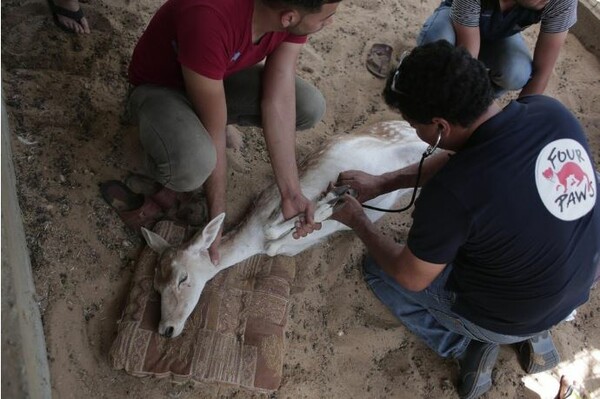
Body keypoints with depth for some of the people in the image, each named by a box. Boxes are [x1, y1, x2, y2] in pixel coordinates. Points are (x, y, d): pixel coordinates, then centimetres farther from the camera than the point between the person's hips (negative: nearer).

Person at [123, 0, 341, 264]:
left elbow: (279, 102, -21)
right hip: (159, 87, -6)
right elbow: (214, 133, -33)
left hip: (221, 75, 6)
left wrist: (290, 192, -23)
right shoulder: (209, 22, -41)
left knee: (310, 108, -13)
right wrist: (217, 218, -24)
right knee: (192, 165, -38)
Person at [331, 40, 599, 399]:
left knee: (378, 268, 13)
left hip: (507, 316, -5)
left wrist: (358, 221, 0)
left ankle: (470, 343, 8)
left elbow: (411, 279, -15)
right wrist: (382, 183, 6)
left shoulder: (453, 192, -34)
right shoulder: (550, 110, -14)